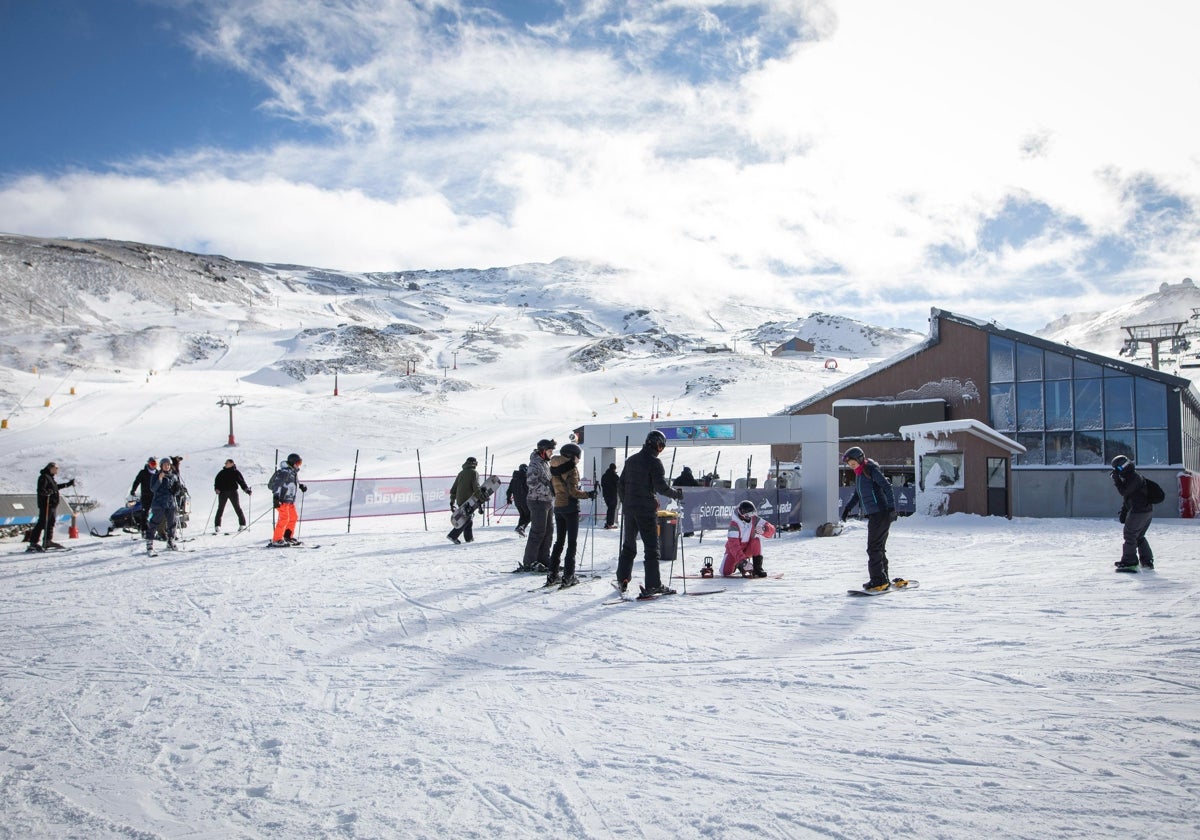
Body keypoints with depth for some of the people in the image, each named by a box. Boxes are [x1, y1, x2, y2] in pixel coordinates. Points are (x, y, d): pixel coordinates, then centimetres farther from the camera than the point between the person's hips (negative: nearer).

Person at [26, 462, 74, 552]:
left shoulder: (52, 477, 19)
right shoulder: (44, 477, -11)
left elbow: (56, 487, 35)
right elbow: (41, 490, -21)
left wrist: (69, 484, 42)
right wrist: (47, 492, -41)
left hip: (53, 505, 10)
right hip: (46, 505, -10)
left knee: (51, 523, 13)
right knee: (42, 523, -11)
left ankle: (48, 541, 20)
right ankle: (33, 543, -10)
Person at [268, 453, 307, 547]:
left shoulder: (294, 472, 14)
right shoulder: (285, 471, -16)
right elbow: (278, 484, -23)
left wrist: (301, 486, 17)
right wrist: (276, 497, -31)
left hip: (290, 500, 10)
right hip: (282, 499, -10)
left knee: (293, 517, 16)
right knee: (284, 518, -15)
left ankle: (288, 537, 30)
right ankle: (276, 540, -12)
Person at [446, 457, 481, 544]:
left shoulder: (460, 473, 16)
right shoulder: (474, 473, -3)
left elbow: (453, 489, 18)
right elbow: (476, 488, -13)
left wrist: (452, 502, 22)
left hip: (460, 501, 7)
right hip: (469, 501, -7)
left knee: (467, 518, 18)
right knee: (467, 519, -6)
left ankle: (469, 538, 18)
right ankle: (453, 535, -17)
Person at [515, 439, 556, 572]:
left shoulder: (546, 463, 16)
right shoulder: (535, 463, -12)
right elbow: (531, 482, -21)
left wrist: (554, 489, 8)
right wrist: (549, 490, -22)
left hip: (549, 501, 9)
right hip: (538, 501, -9)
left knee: (549, 531, 11)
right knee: (538, 532, -7)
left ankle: (543, 559, 19)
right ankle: (529, 562, -1)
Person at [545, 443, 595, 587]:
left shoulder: (555, 469, 9)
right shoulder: (572, 468, -12)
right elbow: (573, 491, -19)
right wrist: (588, 494, -8)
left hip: (558, 506, 7)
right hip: (570, 507, -7)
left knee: (559, 541, 14)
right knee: (572, 542, 0)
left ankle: (552, 575, 12)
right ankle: (568, 576, -2)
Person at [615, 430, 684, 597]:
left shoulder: (631, 460, 11)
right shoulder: (654, 462, -11)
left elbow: (620, 485, 15)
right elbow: (661, 487, -17)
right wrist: (677, 493, -1)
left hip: (629, 509, 7)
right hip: (646, 509, -6)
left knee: (628, 545, 15)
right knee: (651, 547, -1)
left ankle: (622, 580, 16)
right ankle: (653, 584, -3)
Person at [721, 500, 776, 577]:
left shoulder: (754, 519, -15)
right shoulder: (734, 524, -27)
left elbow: (771, 530, -20)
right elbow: (733, 544, -35)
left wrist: (763, 530, -44)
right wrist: (742, 560, -47)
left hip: (748, 549, 2)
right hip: (734, 550, -2)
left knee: (756, 541, -29)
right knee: (726, 572, -17)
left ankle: (757, 568, -20)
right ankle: (738, 564, 18)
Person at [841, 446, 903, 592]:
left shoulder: (872, 471, -11)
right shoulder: (859, 474, 16)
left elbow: (887, 487, -17)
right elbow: (857, 494, 27)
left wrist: (891, 507, -25)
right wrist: (848, 507, 15)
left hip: (881, 514, -9)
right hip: (873, 515, 9)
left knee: (874, 548, -9)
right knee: (878, 548, 12)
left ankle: (879, 580, -6)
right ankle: (883, 580, 19)